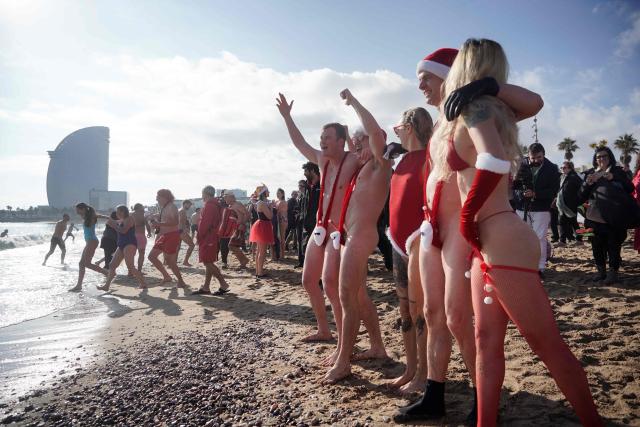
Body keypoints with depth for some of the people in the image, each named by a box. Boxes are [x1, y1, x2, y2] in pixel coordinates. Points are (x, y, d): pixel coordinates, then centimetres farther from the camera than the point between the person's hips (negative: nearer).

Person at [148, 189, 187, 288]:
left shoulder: (171, 207, -14)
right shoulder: (163, 208, 13)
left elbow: (175, 222, -28)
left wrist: (159, 224, -30)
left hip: (172, 235, -10)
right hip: (164, 236, 10)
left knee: (169, 260, -5)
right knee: (152, 256, 9)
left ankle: (181, 282, 8)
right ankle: (166, 276, 18)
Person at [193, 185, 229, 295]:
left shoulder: (209, 206, -16)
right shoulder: (216, 205, 16)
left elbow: (205, 223, -21)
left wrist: (199, 237, -12)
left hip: (207, 239, -10)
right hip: (212, 238, 10)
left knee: (208, 263, -8)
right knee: (209, 263, 12)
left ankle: (223, 285, -8)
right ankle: (206, 287, 18)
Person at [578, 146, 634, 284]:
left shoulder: (617, 171, 6)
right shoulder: (590, 173, 11)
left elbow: (630, 189, -4)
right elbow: (582, 196, 7)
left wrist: (613, 178, -15)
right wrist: (587, 183, -11)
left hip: (613, 218, -2)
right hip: (594, 217, 3)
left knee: (613, 246, 0)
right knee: (597, 246, 7)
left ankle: (613, 271, 10)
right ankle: (601, 270, 20)